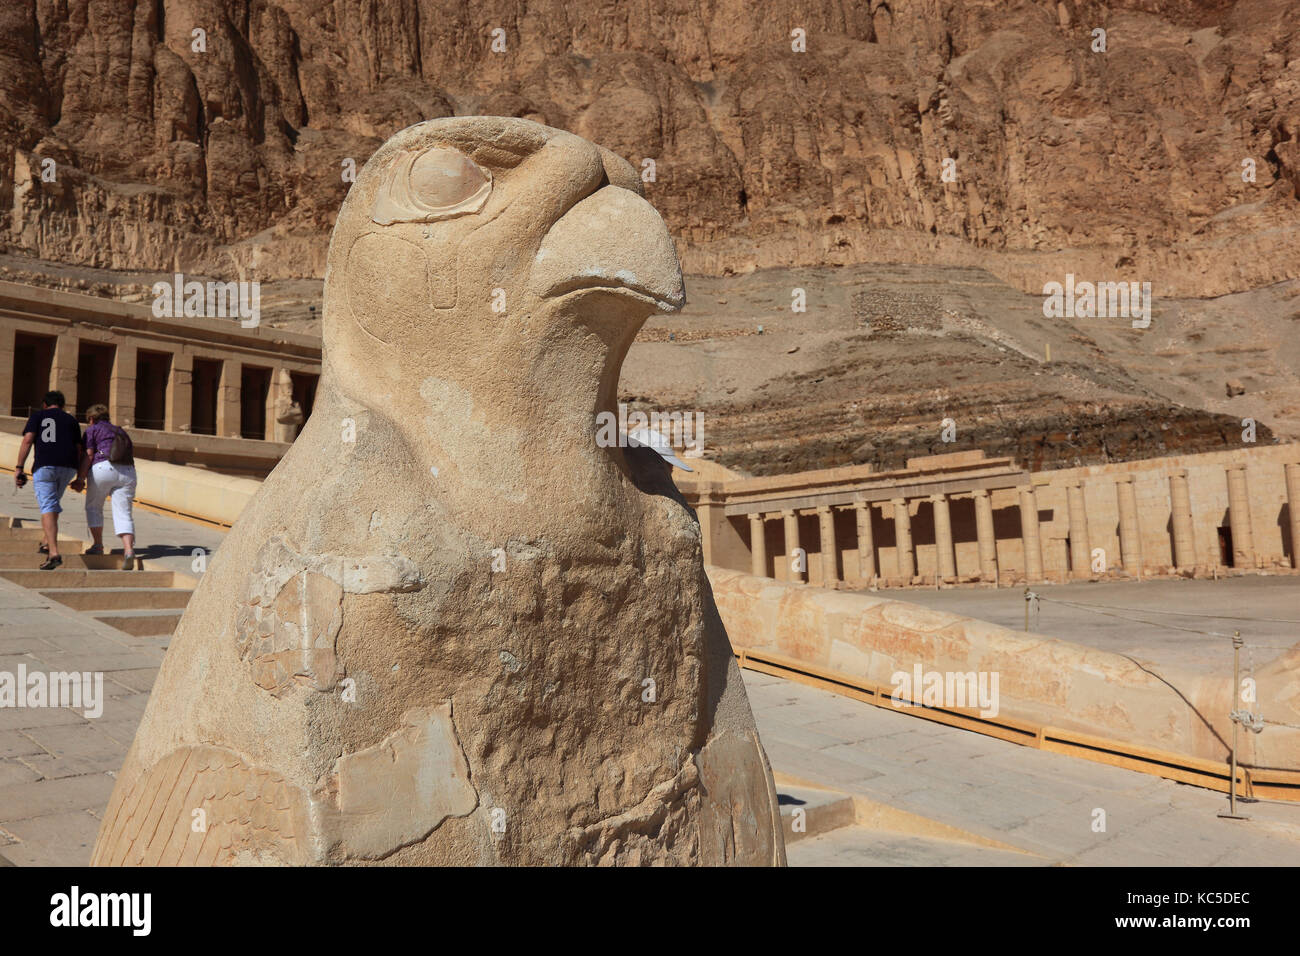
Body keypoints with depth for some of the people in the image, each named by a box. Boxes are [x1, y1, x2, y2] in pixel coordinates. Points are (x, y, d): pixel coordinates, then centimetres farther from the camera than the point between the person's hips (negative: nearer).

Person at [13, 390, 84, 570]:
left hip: (44, 466, -3)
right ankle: (48, 543, 24)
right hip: (67, 467, 3)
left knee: (48, 508, -9)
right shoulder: (71, 420, 20)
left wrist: (19, 468, -3)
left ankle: (54, 553, -23)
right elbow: (79, 450, 14)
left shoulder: (37, 416, 13)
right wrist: (80, 478, 16)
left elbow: (27, 440, -1)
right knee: (53, 503, 26)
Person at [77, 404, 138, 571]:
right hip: (128, 472, 4)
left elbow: (88, 455, -1)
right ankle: (129, 549, -23)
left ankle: (98, 545, 20)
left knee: (93, 507, 19)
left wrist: (80, 478, -1)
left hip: (103, 468, -4)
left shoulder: (92, 430, 12)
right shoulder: (120, 431, 28)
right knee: (123, 514, -3)